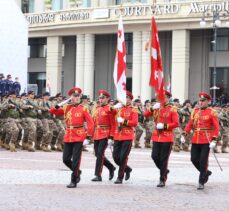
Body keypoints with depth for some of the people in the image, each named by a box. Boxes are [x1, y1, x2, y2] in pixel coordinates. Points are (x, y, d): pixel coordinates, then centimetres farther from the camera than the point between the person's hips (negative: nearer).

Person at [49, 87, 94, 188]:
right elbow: (51, 111, 11)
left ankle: (74, 181, 4)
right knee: (66, 159, 6)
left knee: (75, 160, -4)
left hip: (79, 137, -4)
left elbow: (91, 123, -5)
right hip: (68, 136, 4)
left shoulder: (83, 109, -2)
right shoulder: (66, 108, 8)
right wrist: (57, 106, -9)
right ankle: (77, 172, 30)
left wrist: (88, 137, -12)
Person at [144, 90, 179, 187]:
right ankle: (164, 170, 27)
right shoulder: (157, 108, 10)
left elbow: (176, 123, -8)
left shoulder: (172, 109, -4)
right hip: (157, 136, 5)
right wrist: (152, 109, -12)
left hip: (167, 138, -5)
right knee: (155, 156, 1)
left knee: (163, 159, -3)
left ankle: (162, 180, 5)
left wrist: (165, 126, -18)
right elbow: (146, 115, 5)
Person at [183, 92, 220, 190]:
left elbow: (216, 127, -8)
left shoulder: (212, 112, -5)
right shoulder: (195, 111, 10)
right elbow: (190, 124, 9)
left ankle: (201, 182, 3)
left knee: (203, 161, -4)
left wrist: (214, 140, -17)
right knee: (194, 159, 5)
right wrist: (184, 134, -3)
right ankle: (206, 172, 29)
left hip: (206, 141, -5)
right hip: (195, 140, 5)